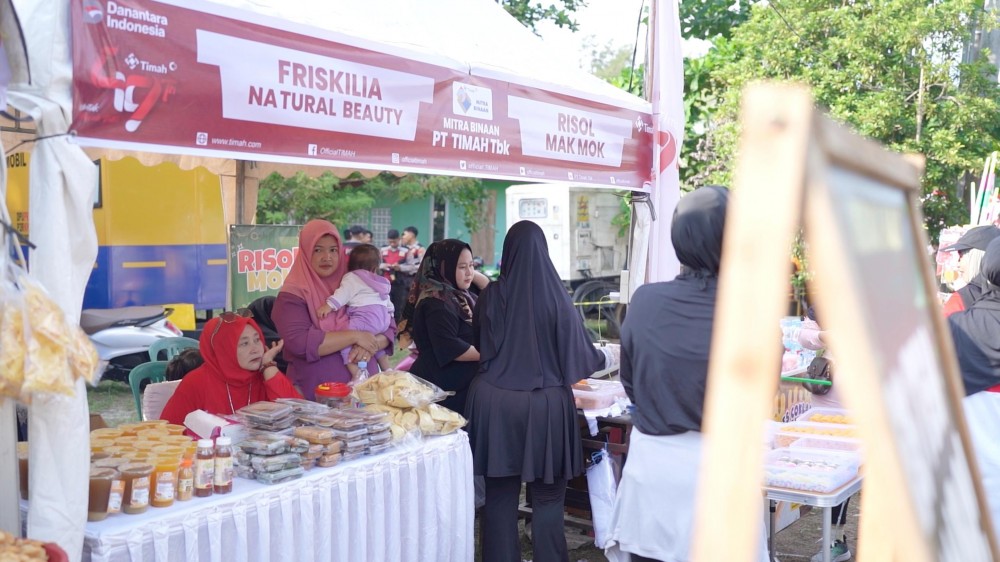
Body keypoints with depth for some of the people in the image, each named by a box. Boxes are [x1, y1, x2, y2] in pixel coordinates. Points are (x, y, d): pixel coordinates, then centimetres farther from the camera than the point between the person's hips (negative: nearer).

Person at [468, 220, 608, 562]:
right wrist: (600, 359, 20)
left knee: (500, 492, 12)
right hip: (545, 405, -2)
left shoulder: (491, 295, -1)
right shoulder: (556, 296, -9)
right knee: (547, 496, 9)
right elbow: (578, 351, -2)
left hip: (495, 402, 2)